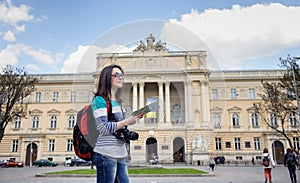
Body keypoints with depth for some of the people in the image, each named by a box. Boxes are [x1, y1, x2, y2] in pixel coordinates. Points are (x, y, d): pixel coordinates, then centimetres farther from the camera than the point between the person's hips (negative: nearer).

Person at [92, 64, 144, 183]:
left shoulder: (117, 102, 18)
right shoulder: (99, 100, -6)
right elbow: (103, 128, -16)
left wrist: (133, 119, 10)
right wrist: (127, 121, -19)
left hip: (121, 155, 8)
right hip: (106, 155, -8)